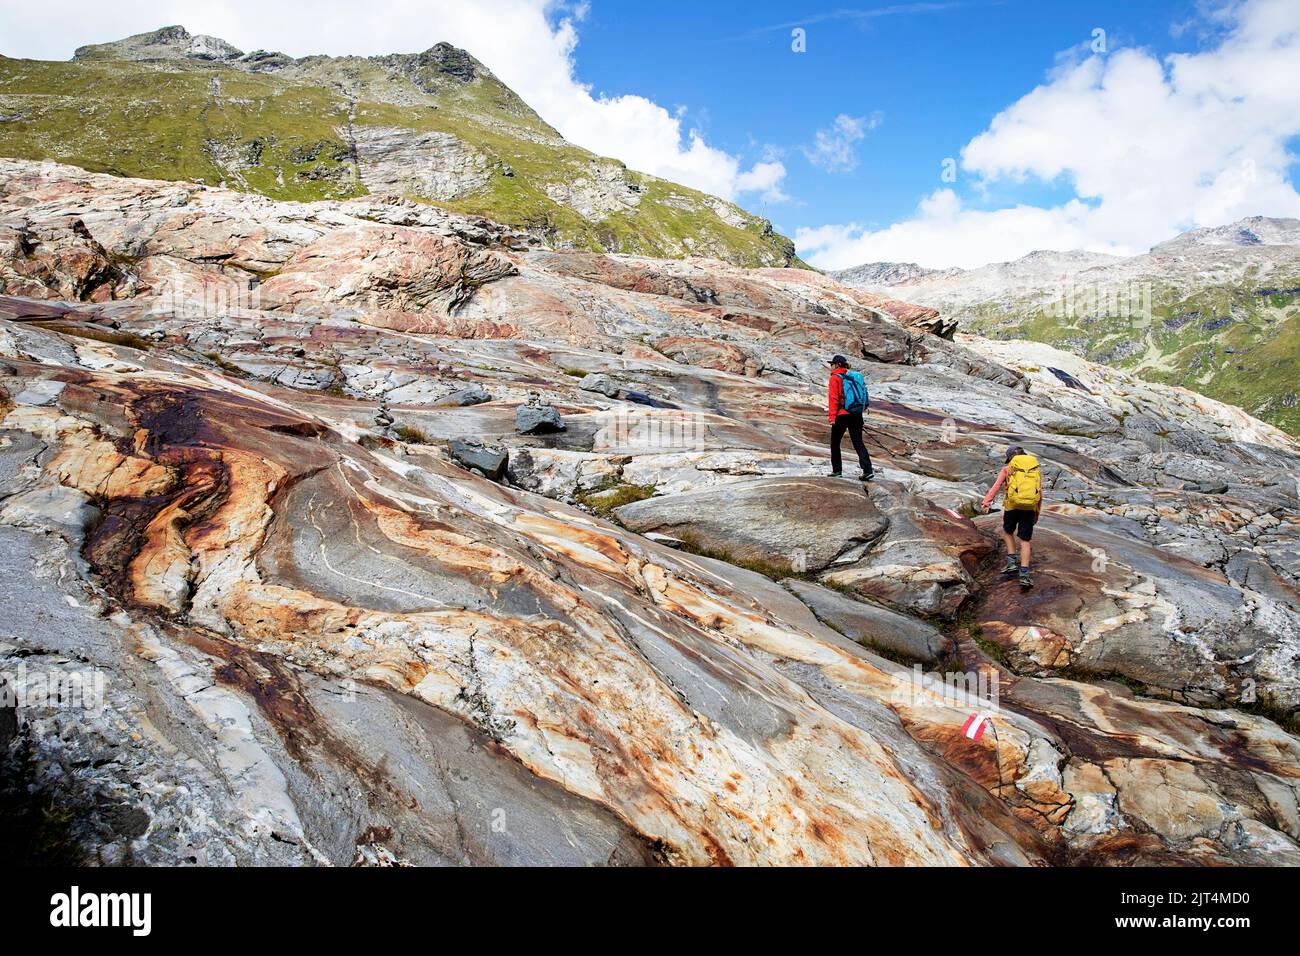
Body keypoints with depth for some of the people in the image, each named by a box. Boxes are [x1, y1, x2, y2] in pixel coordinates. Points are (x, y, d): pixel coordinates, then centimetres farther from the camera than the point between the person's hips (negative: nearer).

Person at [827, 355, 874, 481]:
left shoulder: (835, 378, -5)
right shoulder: (853, 376, 14)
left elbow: (833, 398, -12)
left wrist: (832, 416, -14)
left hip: (842, 415, -6)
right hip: (857, 414, 6)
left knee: (835, 443, 10)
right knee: (858, 442, 4)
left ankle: (837, 470, 11)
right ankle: (868, 470, -9)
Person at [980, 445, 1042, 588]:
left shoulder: (1008, 469, 9)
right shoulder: (1036, 470, 17)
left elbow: (996, 486, -5)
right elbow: (1040, 494, 15)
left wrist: (986, 502, -11)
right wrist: (1037, 513, 22)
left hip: (1012, 505, -2)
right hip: (1030, 507, 2)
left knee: (1008, 531, 25)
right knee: (1025, 540, 6)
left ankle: (1012, 562, 14)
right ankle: (1024, 574, -3)